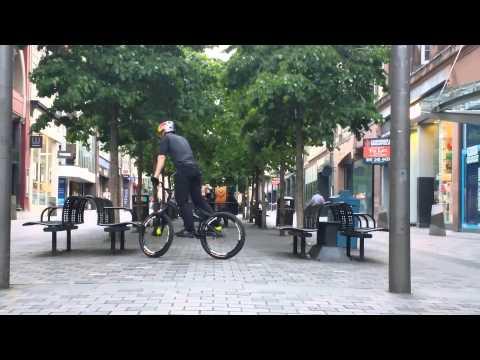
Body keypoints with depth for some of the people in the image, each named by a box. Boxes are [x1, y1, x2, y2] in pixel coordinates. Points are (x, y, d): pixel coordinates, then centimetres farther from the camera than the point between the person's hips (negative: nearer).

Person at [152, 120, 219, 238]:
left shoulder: (165, 139, 11)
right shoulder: (182, 138, 32)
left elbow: (161, 158, 1)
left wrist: (156, 176, -3)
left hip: (184, 170, -7)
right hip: (195, 169, 7)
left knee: (182, 201, 0)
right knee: (198, 199, 13)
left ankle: (190, 230, -3)